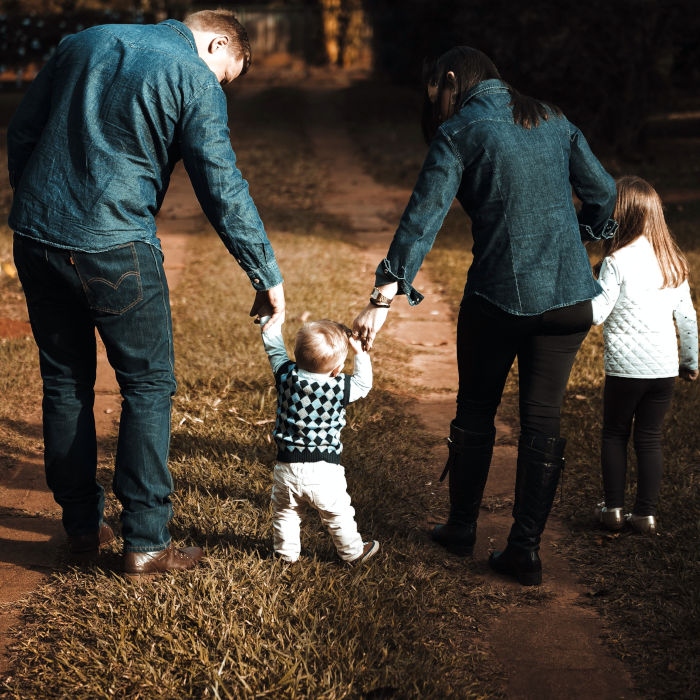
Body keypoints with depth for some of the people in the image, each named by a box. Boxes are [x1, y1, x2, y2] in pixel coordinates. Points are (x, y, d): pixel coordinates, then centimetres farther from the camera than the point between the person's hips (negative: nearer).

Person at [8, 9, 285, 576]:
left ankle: (82, 526, 24)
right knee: (148, 385, 6)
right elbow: (223, 190, -8)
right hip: (114, 250, -6)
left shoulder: (84, 43, 15)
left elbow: (21, 132, 16)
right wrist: (267, 275, -2)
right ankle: (145, 541, 5)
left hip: (35, 238, 6)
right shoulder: (196, 80, -3)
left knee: (65, 382, 16)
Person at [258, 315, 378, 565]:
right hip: (324, 470, -2)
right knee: (338, 514, 17)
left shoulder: (287, 376, -10)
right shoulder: (339, 388, -15)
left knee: (284, 511, 24)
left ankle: (287, 551, 37)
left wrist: (270, 321, 17)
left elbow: (274, 349, 6)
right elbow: (363, 384, 5)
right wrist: (360, 352, 9)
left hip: (287, 467, 2)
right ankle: (353, 552, 33)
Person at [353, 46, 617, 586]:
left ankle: (462, 528, 29)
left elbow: (423, 218, -14)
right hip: (569, 295, 4)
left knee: (476, 413, 16)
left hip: (499, 295, -3)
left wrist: (385, 298, -18)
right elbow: (603, 191, 14)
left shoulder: (458, 134, -4)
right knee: (542, 420, 9)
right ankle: (526, 550, 10)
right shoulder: (554, 122, 10)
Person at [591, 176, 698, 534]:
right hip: (665, 368, 4)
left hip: (625, 367, -4)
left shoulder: (617, 261, -12)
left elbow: (595, 313, -15)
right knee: (650, 438, 11)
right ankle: (646, 513, 12)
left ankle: (613, 508, 14)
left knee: (614, 434, 12)